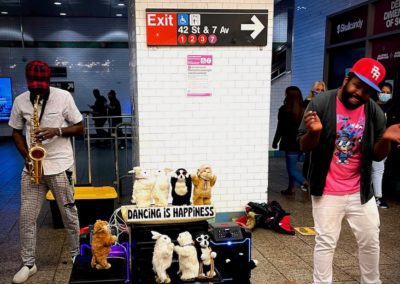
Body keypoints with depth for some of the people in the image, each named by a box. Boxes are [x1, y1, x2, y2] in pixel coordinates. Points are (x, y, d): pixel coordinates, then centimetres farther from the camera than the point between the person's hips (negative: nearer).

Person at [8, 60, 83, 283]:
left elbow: (80, 128, -1)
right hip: (33, 166, 3)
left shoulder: (64, 96, -5)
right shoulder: (20, 101, 4)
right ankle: (28, 264, 20)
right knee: (27, 216, 5)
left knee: (69, 213, 8)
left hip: (60, 165, -3)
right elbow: (16, 132, 12)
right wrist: (27, 156, -4)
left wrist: (57, 131, -19)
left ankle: (77, 256, 26)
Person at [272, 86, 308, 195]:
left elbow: (281, 128, -8)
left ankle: (305, 183, -22)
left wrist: (275, 142, 2)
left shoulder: (284, 110, -10)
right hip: (302, 143, 6)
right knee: (292, 165, 19)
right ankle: (291, 188, 24)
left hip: (291, 143, -6)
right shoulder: (304, 109, 4)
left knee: (292, 168, -1)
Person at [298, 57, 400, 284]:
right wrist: (314, 131, -32)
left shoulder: (375, 112, -3)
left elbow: (377, 156, 3)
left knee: (371, 241, 17)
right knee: (326, 243, 7)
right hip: (327, 192, -4)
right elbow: (304, 147, -10)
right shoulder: (322, 103, -13)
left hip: (360, 192, 4)